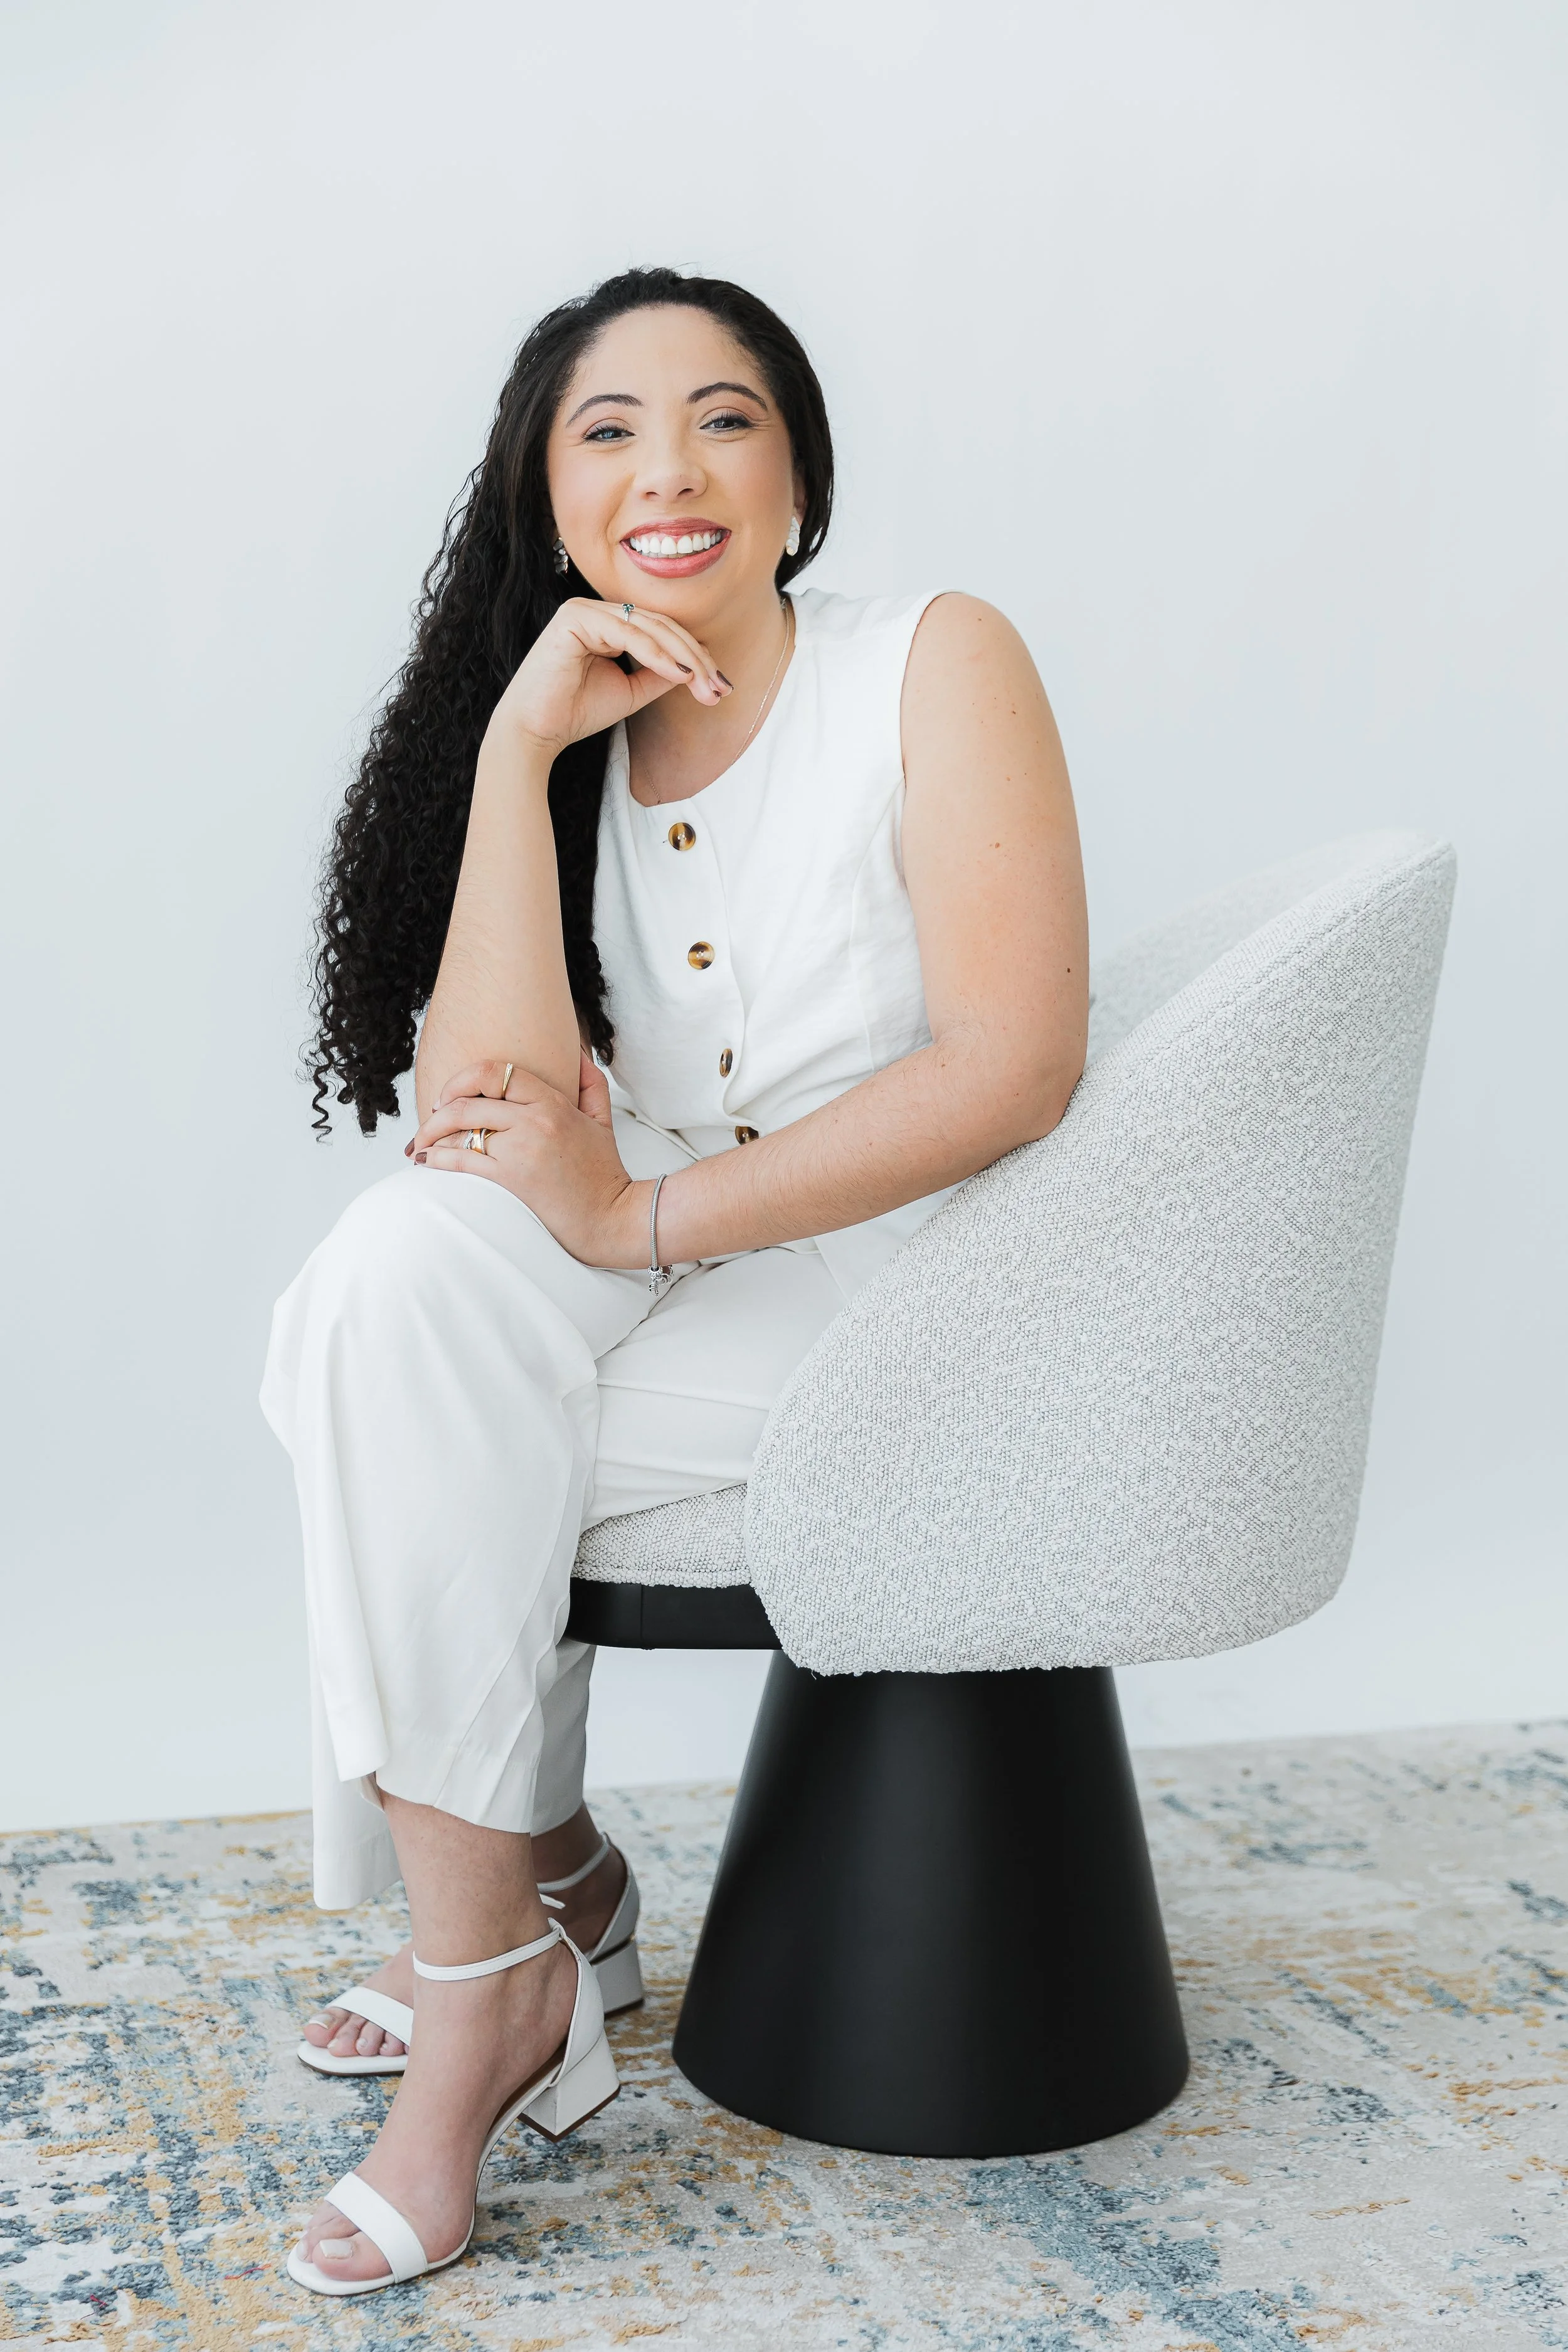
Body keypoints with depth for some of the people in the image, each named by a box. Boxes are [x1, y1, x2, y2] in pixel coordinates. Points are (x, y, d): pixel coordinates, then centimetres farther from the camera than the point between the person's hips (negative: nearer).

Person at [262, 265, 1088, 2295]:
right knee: (396, 1271, -16)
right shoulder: (563, 746, 7)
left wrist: (645, 1219, -24)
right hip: (685, 1304, 6)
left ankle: (489, 1970, -5)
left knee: (398, 1336, -21)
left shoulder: (933, 665, -6)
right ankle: (543, 1884, -1)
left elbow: (1012, 1062, -18)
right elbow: (491, 1117, -9)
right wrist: (515, 750, -15)